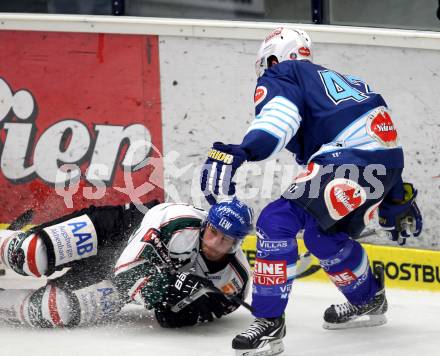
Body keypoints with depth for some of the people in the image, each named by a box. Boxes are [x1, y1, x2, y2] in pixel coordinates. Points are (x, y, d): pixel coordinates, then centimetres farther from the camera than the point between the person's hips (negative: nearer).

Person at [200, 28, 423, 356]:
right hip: (390, 158, 9)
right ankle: (369, 300, 45)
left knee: (279, 220, -11)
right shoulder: (337, 79, 37)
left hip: (349, 156, -9)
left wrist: (240, 152, -30)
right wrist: (397, 202, 43)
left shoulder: (279, 75, 12)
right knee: (322, 234, 28)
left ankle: (269, 323, -17)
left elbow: (280, 115, -13)